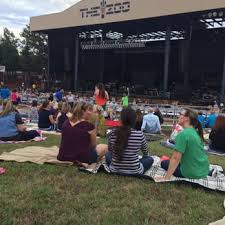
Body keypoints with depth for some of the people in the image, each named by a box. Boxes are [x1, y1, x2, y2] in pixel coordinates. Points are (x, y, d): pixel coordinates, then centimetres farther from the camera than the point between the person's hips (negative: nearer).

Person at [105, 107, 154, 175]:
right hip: (134, 171, -1)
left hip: (115, 170, 1)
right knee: (150, 159, 25)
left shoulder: (113, 134, -11)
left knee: (108, 155, 31)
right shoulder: (140, 134, -16)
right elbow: (146, 153, 4)